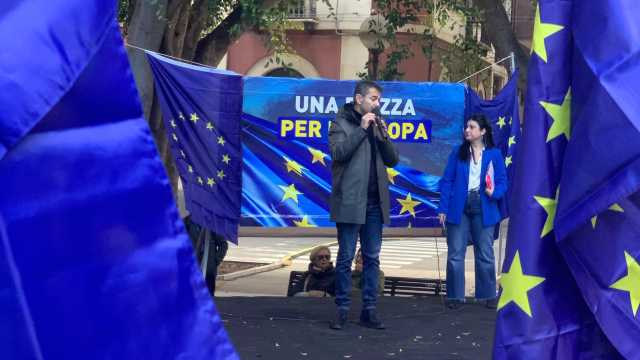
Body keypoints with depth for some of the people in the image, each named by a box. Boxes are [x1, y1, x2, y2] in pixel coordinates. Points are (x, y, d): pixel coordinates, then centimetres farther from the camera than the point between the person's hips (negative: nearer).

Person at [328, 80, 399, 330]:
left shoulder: (377, 124, 15)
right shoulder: (341, 122, 0)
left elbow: (392, 160, 10)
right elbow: (338, 153, -16)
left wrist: (383, 135, -5)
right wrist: (362, 129, -16)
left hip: (375, 202, 5)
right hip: (350, 201, -5)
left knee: (372, 258, 6)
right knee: (346, 257, -1)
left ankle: (369, 310, 11)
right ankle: (342, 309, 6)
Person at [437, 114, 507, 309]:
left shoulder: (494, 154, 3)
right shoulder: (457, 152, 5)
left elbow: (502, 181, 4)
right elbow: (447, 181, 3)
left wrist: (494, 192, -19)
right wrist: (443, 209, -4)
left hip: (483, 208, 0)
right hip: (459, 207, 1)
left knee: (485, 254, 6)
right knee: (455, 253, 2)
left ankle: (488, 295, 15)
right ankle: (455, 296, 9)